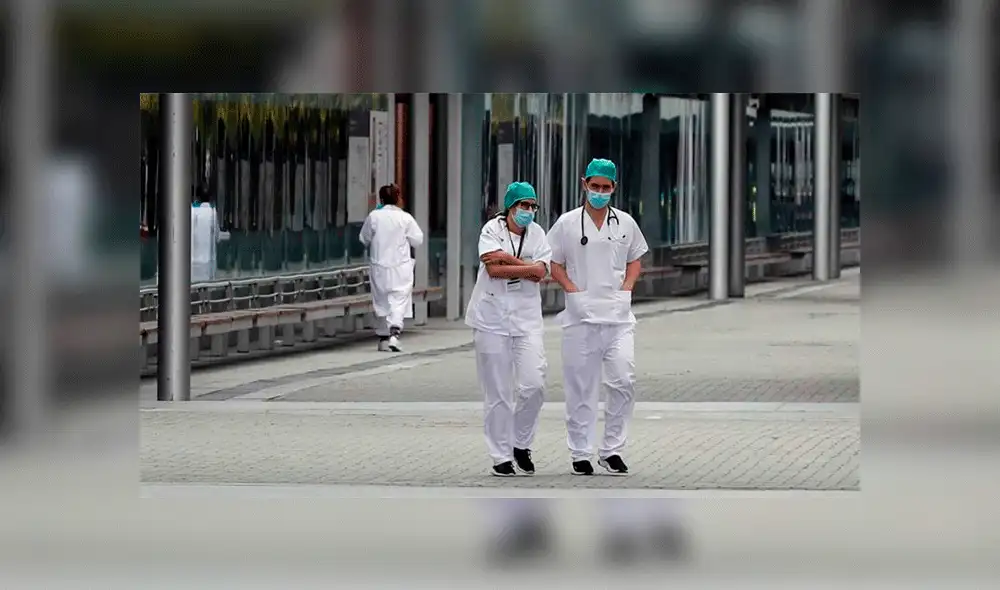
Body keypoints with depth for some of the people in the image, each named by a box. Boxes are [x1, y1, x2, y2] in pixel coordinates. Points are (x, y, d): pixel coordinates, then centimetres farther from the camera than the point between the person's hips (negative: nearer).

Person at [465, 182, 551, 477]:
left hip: (527, 319, 3)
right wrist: (525, 267, -10)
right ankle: (501, 456, 10)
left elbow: (540, 272, -8)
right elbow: (493, 270, -17)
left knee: (534, 384, -8)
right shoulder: (492, 229, -3)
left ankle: (521, 444, 12)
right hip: (492, 320, -3)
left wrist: (508, 259, -13)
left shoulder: (536, 233, 7)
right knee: (498, 392, 2)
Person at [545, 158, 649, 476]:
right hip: (581, 315, -2)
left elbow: (635, 260, 20)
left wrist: (625, 290, 4)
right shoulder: (567, 223, 2)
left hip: (618, 315, 2)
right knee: (581, 387, 2)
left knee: (623, 381, -8)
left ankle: (612, 449, 4)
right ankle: (580, 453, 10)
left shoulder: (625, 223, 10)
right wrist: (574, 291, -8)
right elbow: (554, 264, 6)